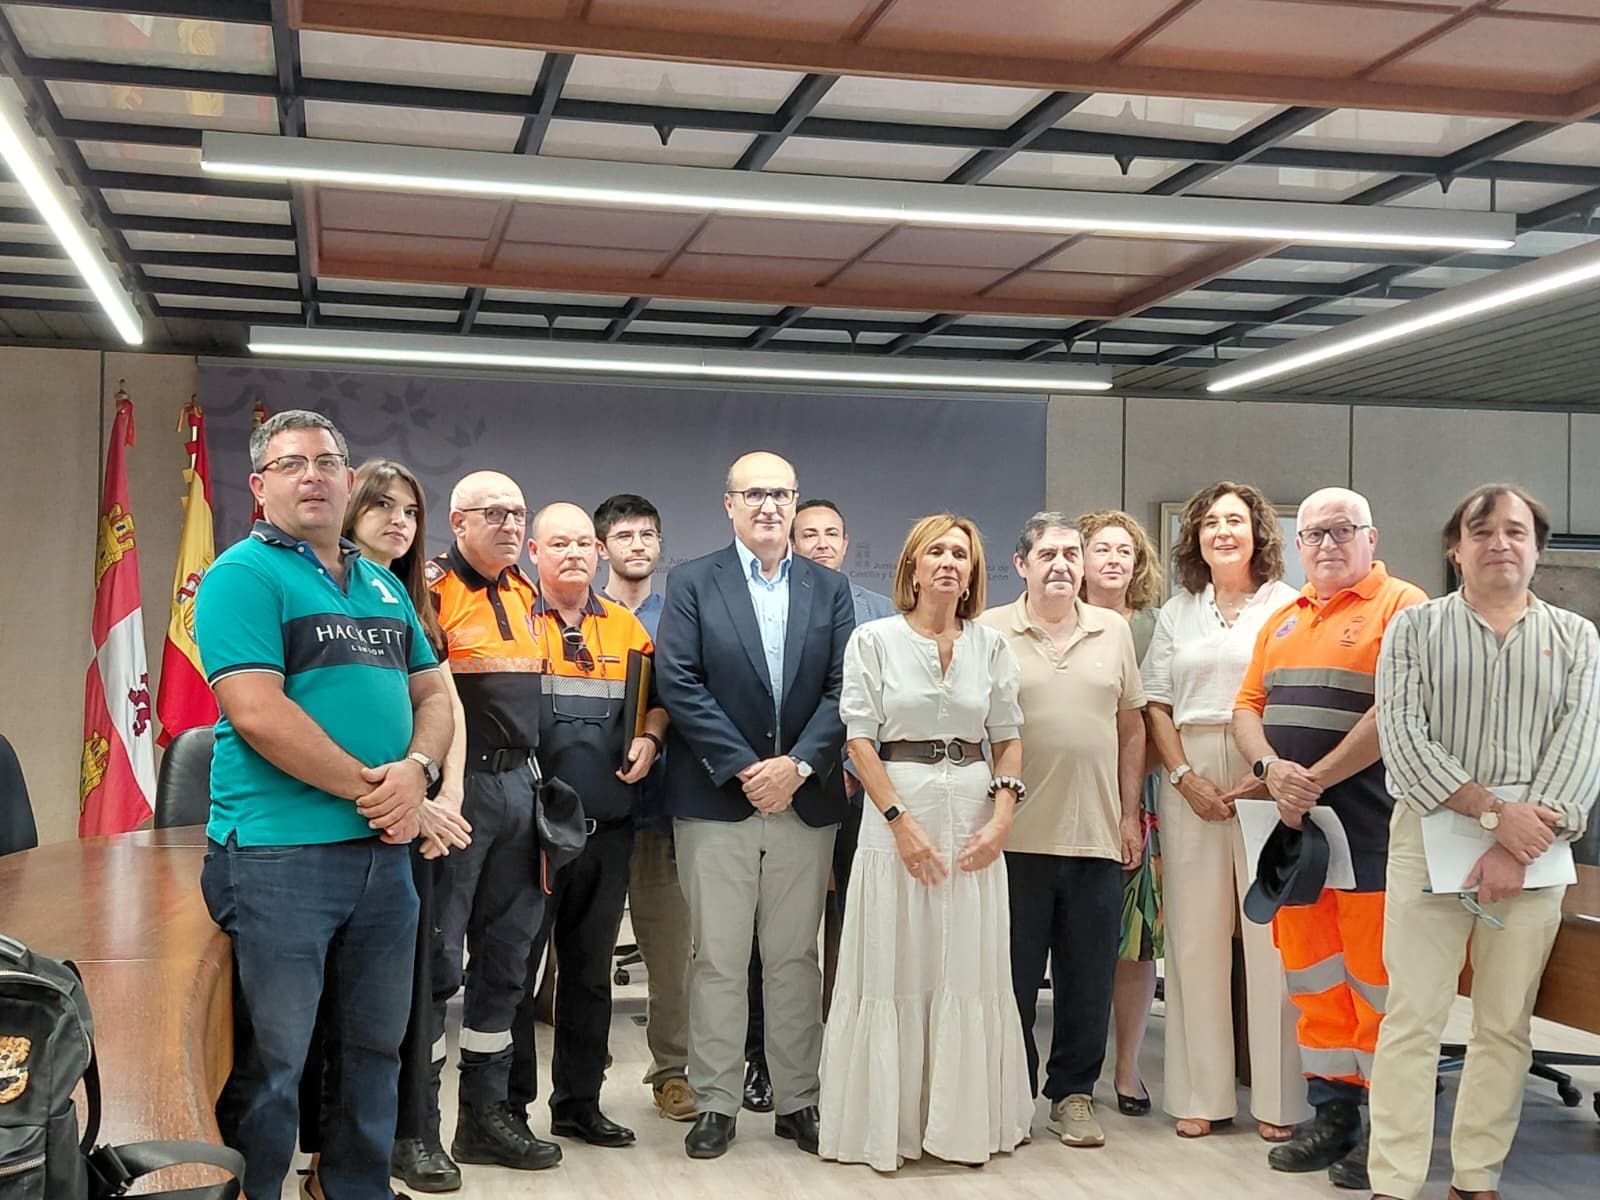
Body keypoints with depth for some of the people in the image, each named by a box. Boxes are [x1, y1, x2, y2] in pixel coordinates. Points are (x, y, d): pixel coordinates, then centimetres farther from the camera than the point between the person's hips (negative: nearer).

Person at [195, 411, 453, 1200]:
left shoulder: (384, 586, 16)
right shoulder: (243, 575, -7)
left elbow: (432, 695, 16)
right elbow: (257, 713, -18)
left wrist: (415, 770, -6)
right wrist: (366, 787, -13)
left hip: (384, 852, 7)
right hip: (278, 854, -7)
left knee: (376, 1047, 16)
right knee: (270, 1064, 2)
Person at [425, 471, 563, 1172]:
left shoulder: (523, 593, 15)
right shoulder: (433, 589, -9)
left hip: (517, 785, 8)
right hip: (456, 789, -7)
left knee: (505, 956, 12)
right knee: (436, 958, -3)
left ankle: (485, 1114, 22)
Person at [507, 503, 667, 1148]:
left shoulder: (627, 628, 12)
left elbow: (657, 700, 20)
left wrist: (649, 739, 2)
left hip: (609, 827, 4)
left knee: (590, 972, 13)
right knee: (516, 968, 3)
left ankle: (579, 1103, 24)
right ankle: (509, 1106, 14)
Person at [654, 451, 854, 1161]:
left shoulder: (830, 589, 10)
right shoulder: (692, 583, 2)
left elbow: (842, 689, 3)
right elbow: (679, 684, -7)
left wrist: (798, 764, -11)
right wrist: (744, 768, -13)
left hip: (805, 801, 2)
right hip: (716, 801, -2)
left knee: (796, 959, 9)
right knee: (717, 961, 2)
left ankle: (797, 1102, 19)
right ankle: (715, 1105, 12)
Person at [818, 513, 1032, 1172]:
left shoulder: (991, 645, 8)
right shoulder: (874, 640, -1)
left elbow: (1007, 739, 9)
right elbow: (860, 739, -5)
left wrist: (1001, 818, -5)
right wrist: (901, 822, -13)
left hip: (974, 815, 3)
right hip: (898, 810, -3)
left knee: (970, 967, 5)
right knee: (895, 967, 1)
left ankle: (964, 1120, 17)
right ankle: (888, 1120, 12)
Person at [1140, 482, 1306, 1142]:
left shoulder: (1286, 606, 4)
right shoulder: (1177, 613, 16)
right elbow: (1156, 706, 11)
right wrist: (1185, 777, -3)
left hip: (1266, 775, -3)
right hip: (1191, 779, 3)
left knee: (1271, 932, -5)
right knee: (1195, 933, 3)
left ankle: (1278, 1098, 3)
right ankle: (1201, 1093, 9)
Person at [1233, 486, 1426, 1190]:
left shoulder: (1400, 607, -5)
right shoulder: (1282, 621, 17)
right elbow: (1248, 707, 13)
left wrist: (1317, 778, -15)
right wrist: (1271, 769, -7)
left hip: (1370, 827, -7)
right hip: (1296, 822, 7)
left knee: (1376, 978, -2)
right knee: (1311, 974, 11)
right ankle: (1332, 1116, 22)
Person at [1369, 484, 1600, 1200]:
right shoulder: (1415, 629, 7)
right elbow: (1402, 737, -5)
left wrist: (1518, 848, -12)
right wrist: (1492, 809, -15)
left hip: (1532, 846, 2)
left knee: (1506, 1026, 6)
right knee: (1413, 1019, -3)